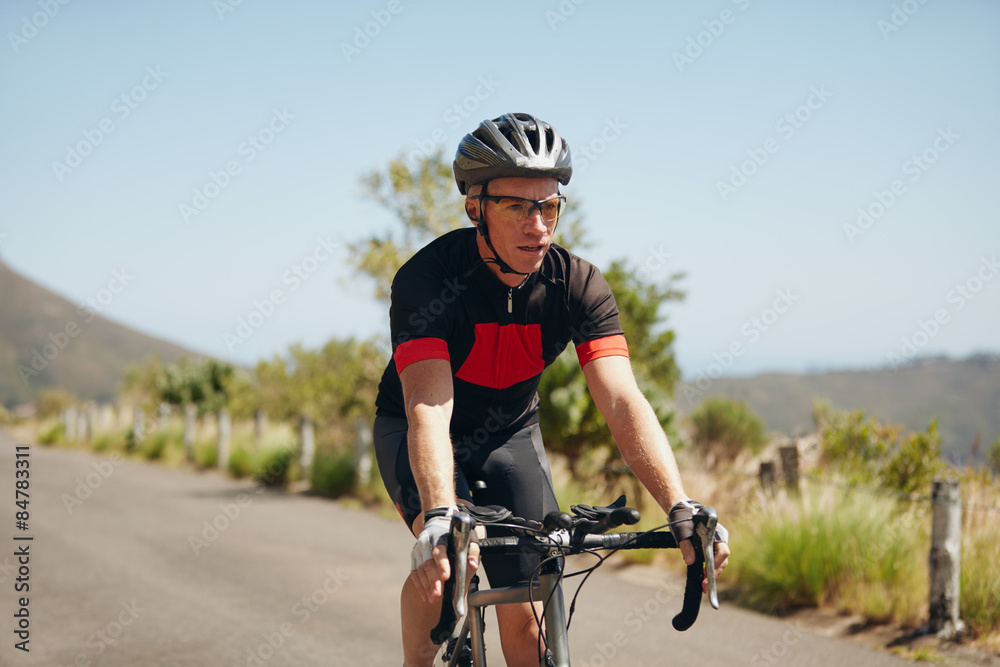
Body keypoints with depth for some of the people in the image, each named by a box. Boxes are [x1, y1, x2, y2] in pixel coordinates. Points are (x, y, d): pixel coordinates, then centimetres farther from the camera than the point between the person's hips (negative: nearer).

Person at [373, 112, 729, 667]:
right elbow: (429, 407, -42)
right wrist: (440, 517, -59)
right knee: (446, 553, -31)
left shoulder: (578, 285, -22)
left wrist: (680, 509, -46)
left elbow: (622, 401, -32)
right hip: (411, 431, -3)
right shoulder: (426, 278, -31)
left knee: (525, 619, -6)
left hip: (509, 434, 3)